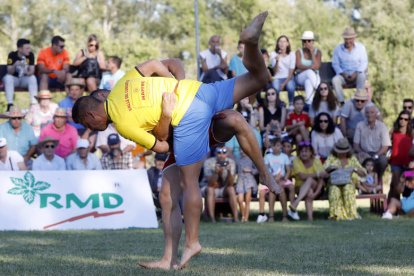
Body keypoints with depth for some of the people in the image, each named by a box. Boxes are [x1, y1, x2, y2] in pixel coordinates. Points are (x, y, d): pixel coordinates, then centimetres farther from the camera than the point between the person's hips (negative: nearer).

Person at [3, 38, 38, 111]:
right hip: (14, 79, -1)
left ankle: (34, 104, -33)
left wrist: (28, 72, -35)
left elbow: (32, 70, -11)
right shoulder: (12, 55, -16)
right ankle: (10, 105, -34)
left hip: (25, 79, 1)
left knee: (33, 78, -29)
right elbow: (10, 72, -19)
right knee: (8, 77, -32)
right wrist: (15, 65, -40)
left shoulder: (30, 55, -11)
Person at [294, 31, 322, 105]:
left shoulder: (317, 52, 5)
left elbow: (317, 66, -10)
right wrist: (309, 67, -30)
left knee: (308, 81, -37)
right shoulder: (299, 52, 4)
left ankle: (309, 103, -48)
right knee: (309, 72, -36)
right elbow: (299, 65, -12)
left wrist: (312, 52, -12)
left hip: (314, 77, 0)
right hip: (301, 77, 0)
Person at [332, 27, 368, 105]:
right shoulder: (338, 49, 4)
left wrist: (356, 73, -18)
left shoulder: (361, 47, 2)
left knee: (362, 76, -37)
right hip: (344, 74, 1)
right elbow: (335, 64, 3)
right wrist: (343, 73, -14)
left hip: (357, 74, -1)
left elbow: (364, 63, -1)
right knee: (335, 80, -31)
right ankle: (342, 102, -30)